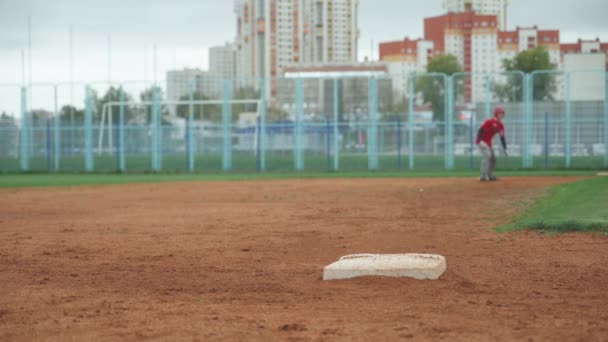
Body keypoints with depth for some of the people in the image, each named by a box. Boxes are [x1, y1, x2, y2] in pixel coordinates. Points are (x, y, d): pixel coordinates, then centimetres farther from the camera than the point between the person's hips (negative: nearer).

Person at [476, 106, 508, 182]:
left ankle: (490, 175, 24)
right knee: (487, 155, -23)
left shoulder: (500, 125, 5)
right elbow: (481, 130, -22)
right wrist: (480, 141, -32)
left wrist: (505, 149, 3)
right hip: (482, 142, -9)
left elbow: (502, 137, 7)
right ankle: (483, 176, -28)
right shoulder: (489, 122, -20)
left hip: (488, 143, 9)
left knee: (493, 158, 12)